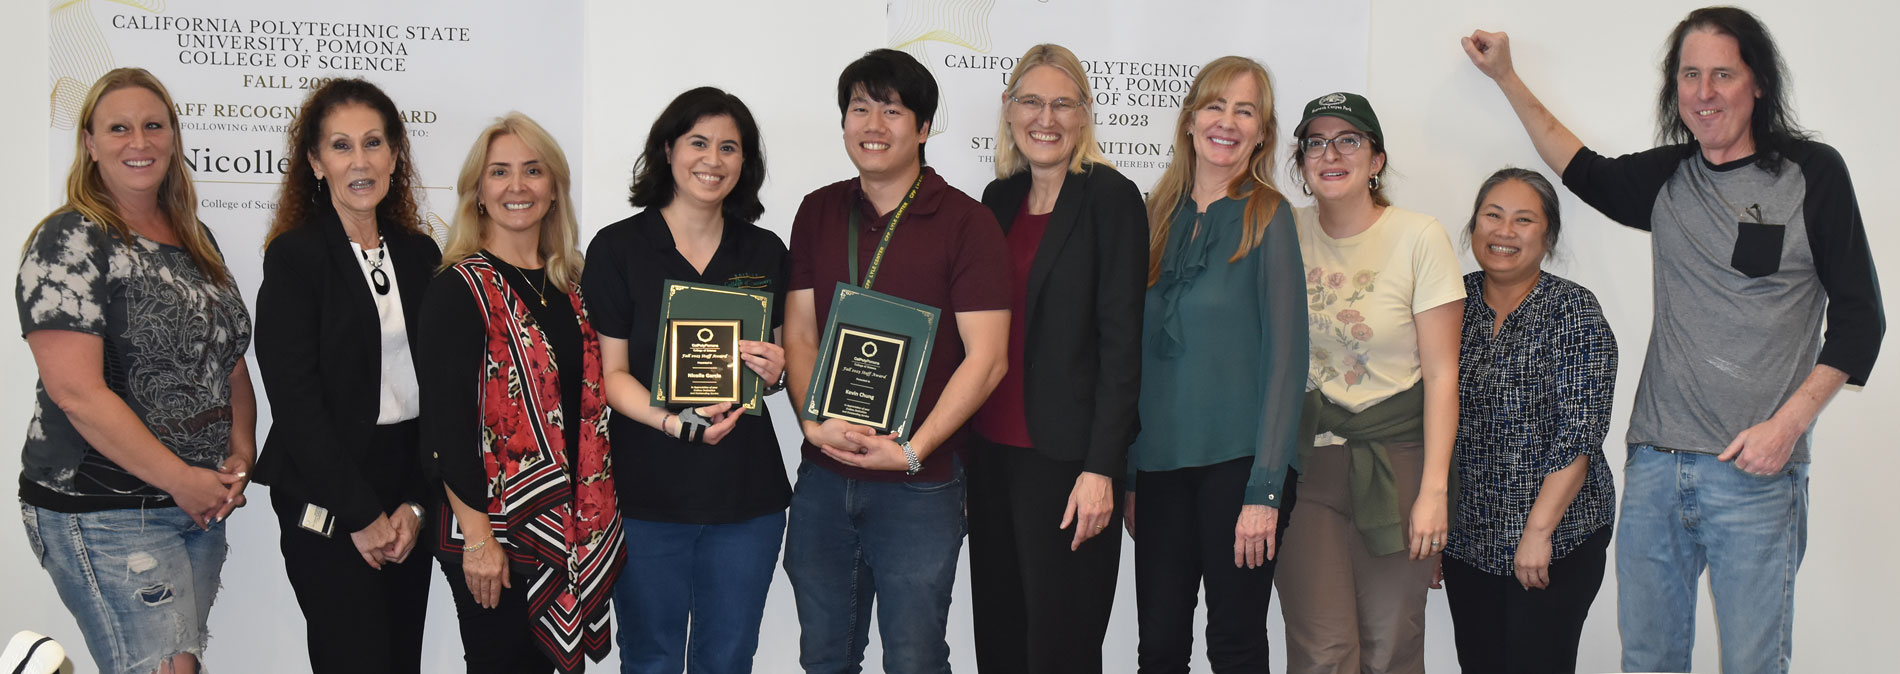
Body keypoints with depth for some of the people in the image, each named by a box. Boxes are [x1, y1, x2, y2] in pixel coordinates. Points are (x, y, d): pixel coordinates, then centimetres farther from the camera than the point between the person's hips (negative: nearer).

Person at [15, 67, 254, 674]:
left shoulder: (195, 239, 13)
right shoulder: (70, 242, -10)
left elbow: (229, 360, 17)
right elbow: (77, 392, -18)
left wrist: (241, 453, 0)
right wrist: (181, 479, -16)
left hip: (201, 504, 7)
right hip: (103, 513, -7)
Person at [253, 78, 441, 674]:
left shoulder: (421, 254, 9)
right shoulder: (295, 256, -6)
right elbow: (295, 400, -11)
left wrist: (416, 504, -2)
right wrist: (361, 515, -12)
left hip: (407, 499, 5)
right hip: (327, 502, -5)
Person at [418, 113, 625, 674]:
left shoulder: (566, 285, 11)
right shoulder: (459, 288, -9)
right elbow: (444, 420, -14)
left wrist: (596, 517, 10)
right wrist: (477, 537, -17)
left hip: (568, 527, 6)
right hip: (493, 530, -6)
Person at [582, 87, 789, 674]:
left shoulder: (765, 252, 8)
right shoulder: (618, 248, -3)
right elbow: (612, 372, -5)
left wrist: (772, 372, -7)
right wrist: (673, 422, -22)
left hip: (747, 494, 3)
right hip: (646, 495, -3)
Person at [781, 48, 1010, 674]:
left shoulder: (967, 223, -6)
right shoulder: (818, 213, 9)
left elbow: (987, 358, -10)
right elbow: (799, 333, 6)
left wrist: (913, 450, -17)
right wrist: (816, 421, -11)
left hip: (920, 487, -4)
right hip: (823, 478, 5)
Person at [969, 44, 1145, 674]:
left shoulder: (1109, 197, -7)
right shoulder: (1000, 198, 11)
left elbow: (1120, 340, -11)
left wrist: (1101, 468, -16)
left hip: (1066, 456, -6)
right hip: (992, 450, 6)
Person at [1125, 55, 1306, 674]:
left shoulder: (1266, 217, -3)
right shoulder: (1159, 217, 11)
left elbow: (1286, 355, -8)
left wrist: (1265, 489, -14)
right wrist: (1127, 475, 10)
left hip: (1238, 460, -4)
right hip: (1160, 462, 4)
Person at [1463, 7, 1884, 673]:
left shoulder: (1812, 174, -1)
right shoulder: (1669, 177, 10)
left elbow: (1859, 317, 1)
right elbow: (1582, 169, 30)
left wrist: (1787, 424, -9)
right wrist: (1505, 76, 32)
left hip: (1755, 472, -4)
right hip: (1654, 464, 4)